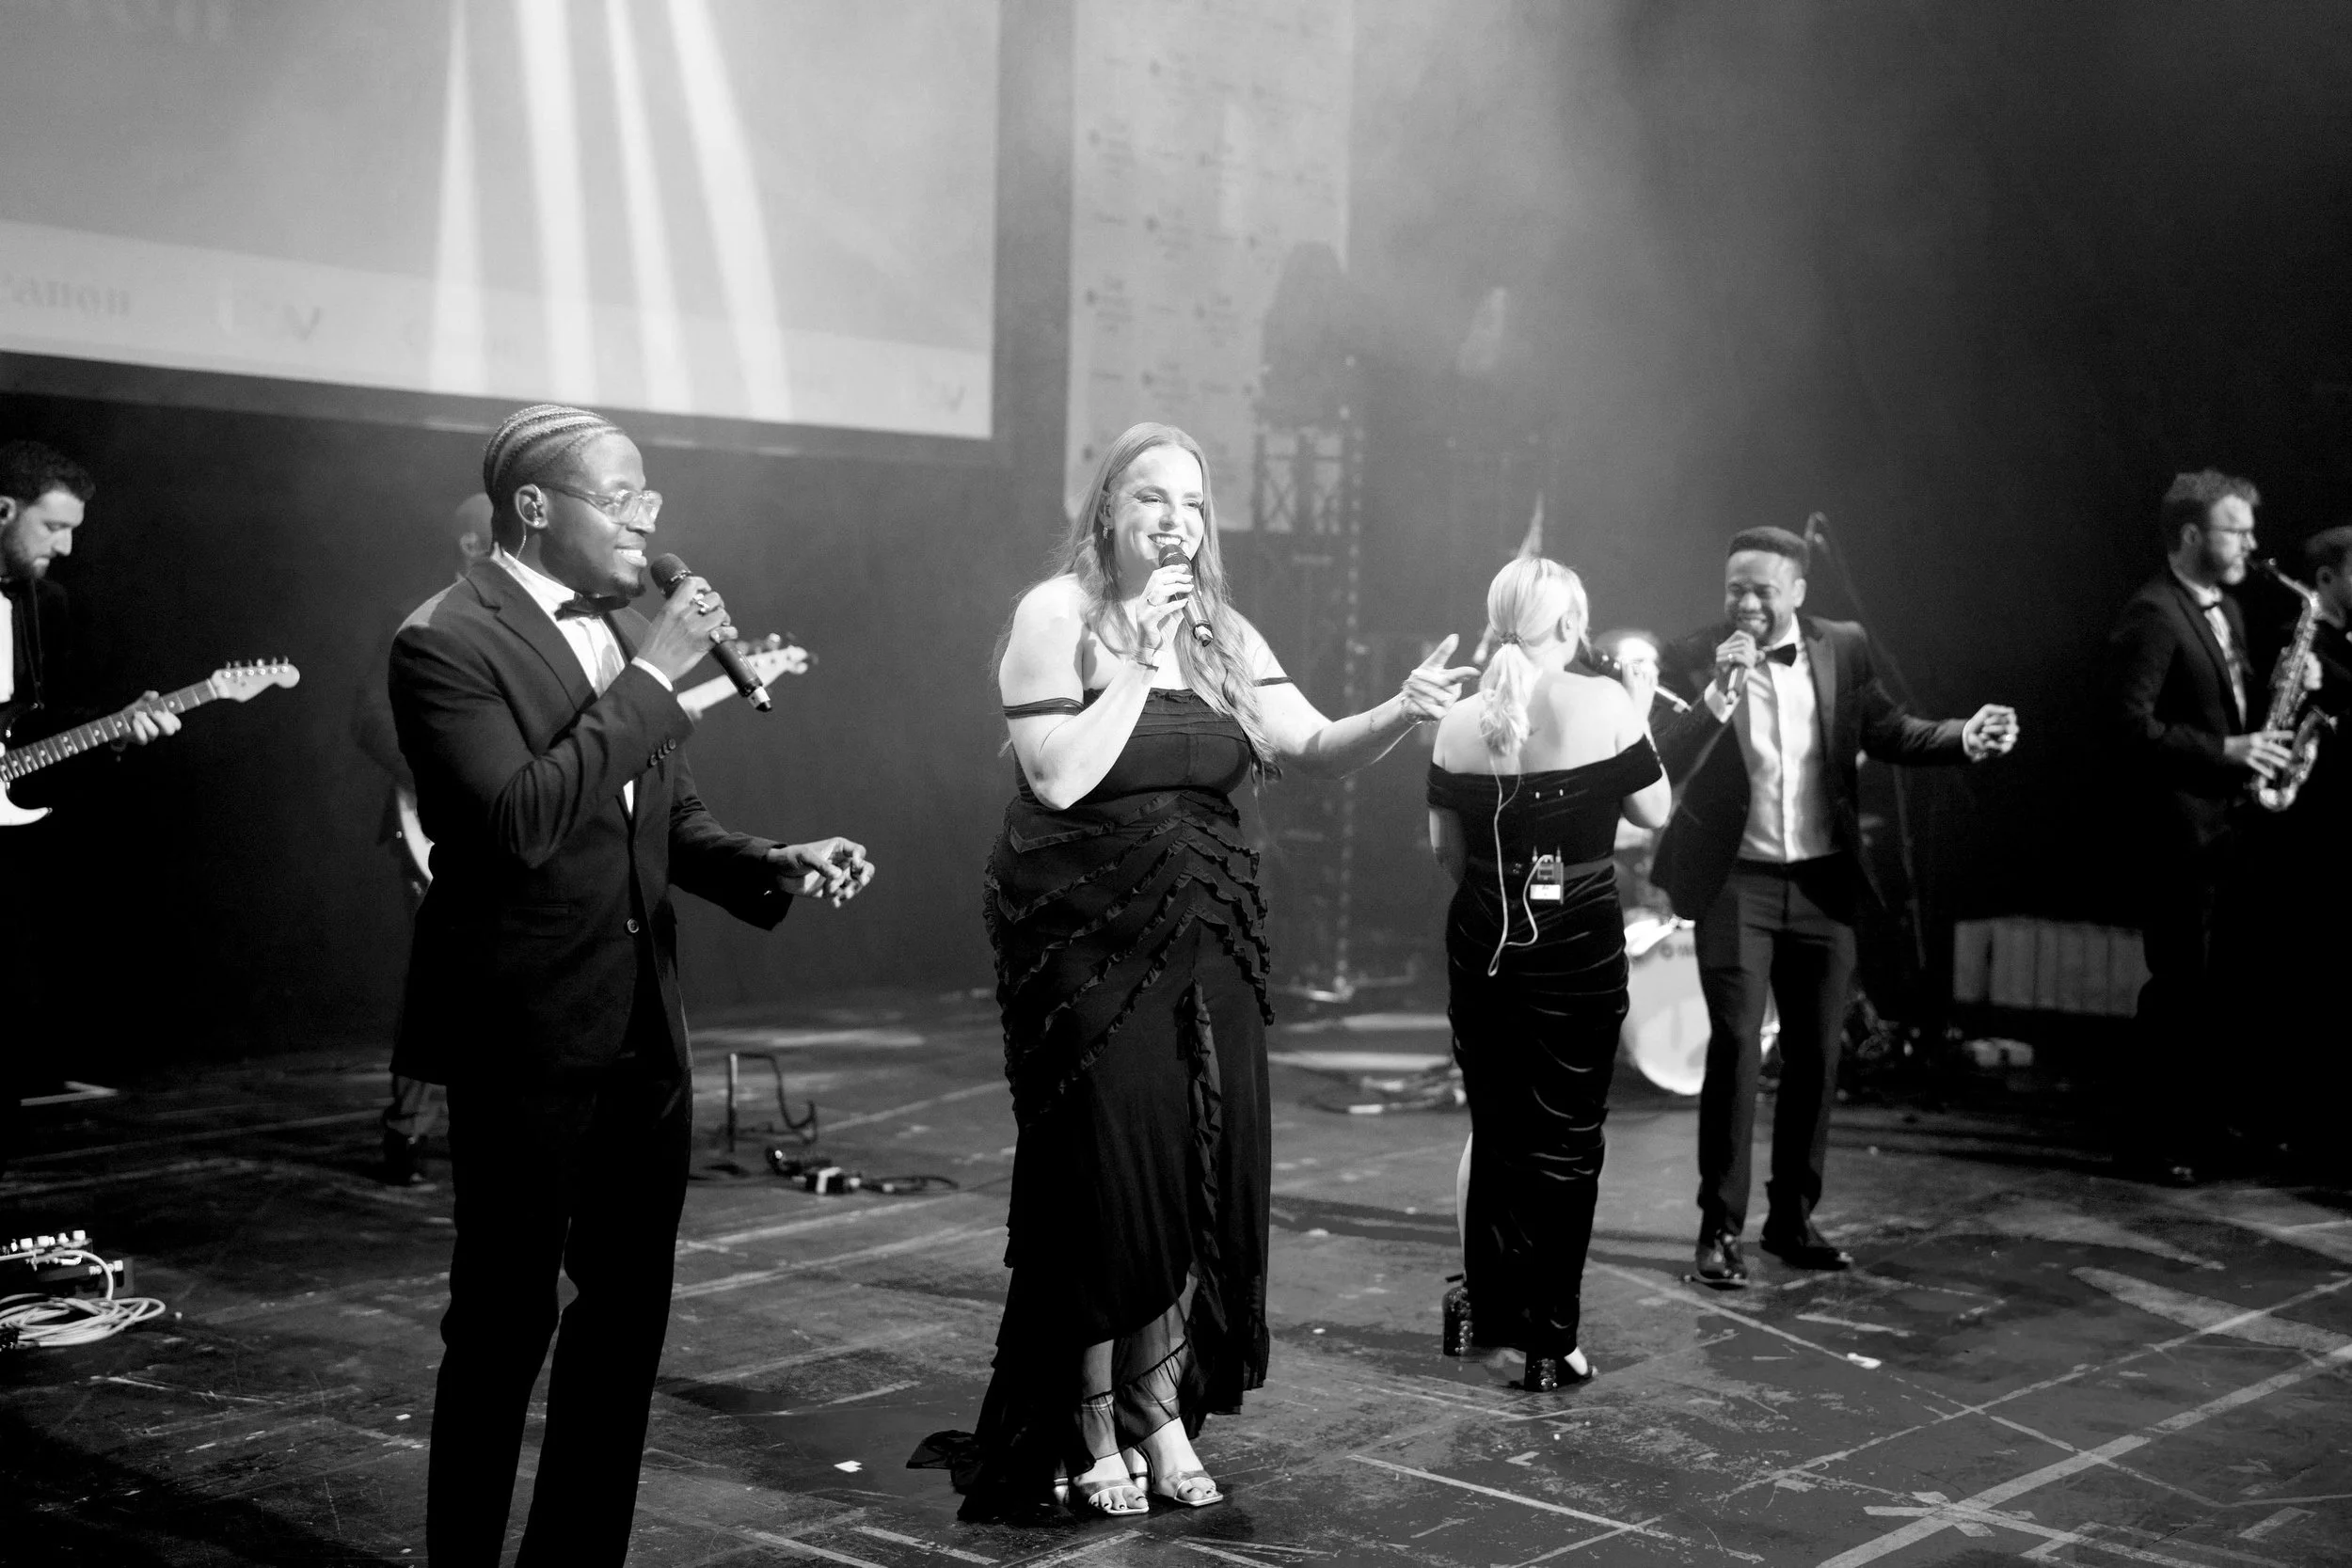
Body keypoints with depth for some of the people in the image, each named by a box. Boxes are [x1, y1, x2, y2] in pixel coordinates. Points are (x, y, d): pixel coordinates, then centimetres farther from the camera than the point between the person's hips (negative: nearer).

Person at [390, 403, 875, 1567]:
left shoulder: (621, 629, 11)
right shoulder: (446, 641, -13)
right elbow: (518, 820, -26)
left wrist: (778, 865, -1)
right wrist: (648, 676, -21)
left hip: (644, 1029, 8)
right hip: (526, 1037, -8)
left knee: (628, 1311, 14)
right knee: (505, 1321, 3)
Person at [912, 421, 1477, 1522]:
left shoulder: (1223, 636, 8)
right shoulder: (1056, 613, -8)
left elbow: (1315, 751, -1)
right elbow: (1060, 777, -18)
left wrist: (1402, 713, -20)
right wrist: (1139, 660, -16)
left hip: (1203, 944, 5)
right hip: (1087, 942, -5)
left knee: (1201, 1179, 6)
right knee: (1107, 1181, 0)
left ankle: (1162, 1411, 22)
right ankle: (1094, 1428, 16)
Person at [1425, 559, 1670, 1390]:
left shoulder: (1460, 722, -1)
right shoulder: (1603, 705, -10)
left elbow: (1447, 851, 5)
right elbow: (1655, 811, 2)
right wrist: (1640, 710, 11)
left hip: (1482, 944, 3)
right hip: (1579, 946, -3)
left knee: (1494, 1128, 18)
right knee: (1564, 1140, 4)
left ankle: (1491, 1311, 28)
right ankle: (1547, 1341, 5)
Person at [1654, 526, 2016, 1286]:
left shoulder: (1842, 648, 2)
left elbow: (1890, 733, 6)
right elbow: (1665, 766, -15)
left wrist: (1966, 737, -11)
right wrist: (1719, 692, -26)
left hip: (1823, 882, 4)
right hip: (1737, 882, -3)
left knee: (1815, 1054, 10)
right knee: (1735, 1046, -10)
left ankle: (1793, 1219, 24)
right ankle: (1720, 1229, 0)